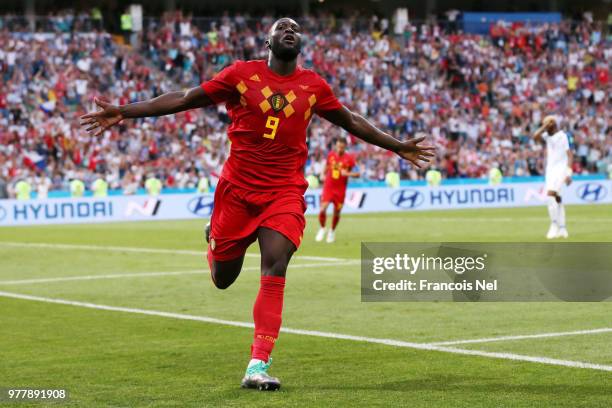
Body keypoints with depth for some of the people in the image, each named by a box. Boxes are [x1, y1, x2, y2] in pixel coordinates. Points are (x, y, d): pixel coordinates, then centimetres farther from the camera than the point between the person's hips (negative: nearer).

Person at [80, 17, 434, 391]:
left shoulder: (314, 86, 4)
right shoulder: (242, 75, -2)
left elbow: (351, 122, 19)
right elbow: (184, 99, 0)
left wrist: (399, 147, 24)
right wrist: (123, 113, -5)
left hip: (286, 192, 0)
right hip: (237, 189, 0)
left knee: (275, 269, -19)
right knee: (223, 278, 10)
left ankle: (258, 366, -18)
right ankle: (216, 241, 49)